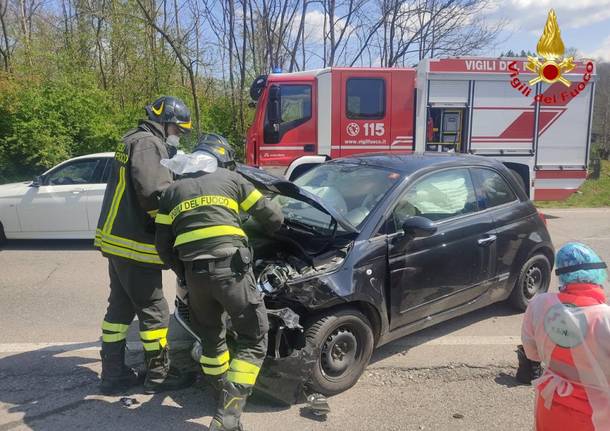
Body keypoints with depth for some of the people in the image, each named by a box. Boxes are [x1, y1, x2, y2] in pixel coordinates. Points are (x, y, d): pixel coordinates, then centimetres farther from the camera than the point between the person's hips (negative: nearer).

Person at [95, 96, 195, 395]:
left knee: (121, 306, 16)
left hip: (116, 239, 10)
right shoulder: (149, 144, -13)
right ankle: (158, 375, 14)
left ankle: (113, 373, 24)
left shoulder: (134, 140, 20)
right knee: (154, 310, 1)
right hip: (136, 245, -10)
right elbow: (155, 193, -27)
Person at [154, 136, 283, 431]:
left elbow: (163, 244, 16)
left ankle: (222, 398, 36)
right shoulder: (230, 179, 15)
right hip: (230, 268, -4)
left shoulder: (173, 191, 23)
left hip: (195, 273, 4)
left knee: (211, 338, 26)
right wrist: (271, 230, 40)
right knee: (253, 340, 6)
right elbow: (272, 216, 16)